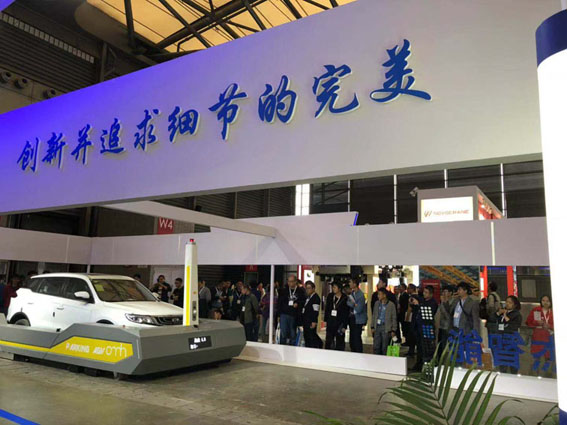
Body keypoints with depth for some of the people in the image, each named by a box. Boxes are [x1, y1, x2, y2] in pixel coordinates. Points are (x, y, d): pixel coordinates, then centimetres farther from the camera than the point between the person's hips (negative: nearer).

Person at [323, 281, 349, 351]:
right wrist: (326, 320, 7)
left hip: (340, 324, -4)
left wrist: (344, 326, -11)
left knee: (340, 342, 3)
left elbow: (346, 313, -8)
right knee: (328, 342, 8)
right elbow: (327, 309, 12)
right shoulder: (330, 296, 5)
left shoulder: (344, 298, -9)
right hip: (330, 323, 4)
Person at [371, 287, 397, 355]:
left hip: (386, 328, -4)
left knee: (384, 348, 3)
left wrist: (393, 330, -5)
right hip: (377, 327, 4)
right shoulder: (377, 304, 9)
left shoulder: (391, 305, -4)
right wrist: (372, 327, 9)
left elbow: (394, 318, -2)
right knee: (375, 347, 4)